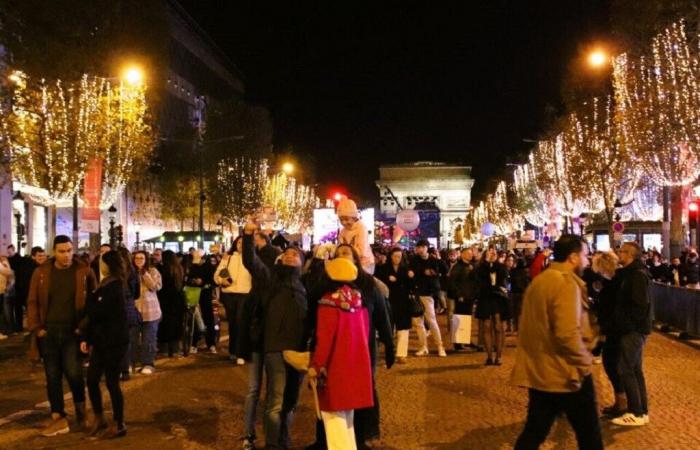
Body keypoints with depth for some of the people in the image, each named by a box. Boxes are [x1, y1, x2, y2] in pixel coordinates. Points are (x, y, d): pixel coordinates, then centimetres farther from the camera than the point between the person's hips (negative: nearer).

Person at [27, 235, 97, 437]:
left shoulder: (84, 272, -2)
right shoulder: (41, 272, 3)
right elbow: (32, 302, 5)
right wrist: (36, 328, -3)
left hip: (72, 331, -2)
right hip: (49, 331, 3)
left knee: (73, 372, -9)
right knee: (52, 375, 7)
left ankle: (80, 408, 19)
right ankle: (58, 419, 17)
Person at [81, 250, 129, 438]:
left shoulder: (115, 287, -15)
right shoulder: (107, 285, 13)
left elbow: (95, 312, -17)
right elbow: (95, 313, 13)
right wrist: (87, 339, 8)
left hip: (115, 342, -9)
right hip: (102, 341, 9)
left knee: (111, 383, 0)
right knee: (91, 380, 11)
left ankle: (119, 425, 12)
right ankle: (99, 418, 27)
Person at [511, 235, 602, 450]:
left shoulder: (539, 281, 11)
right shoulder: (566, 283, -18)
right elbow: (568, 333, -27)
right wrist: (584, 360, -13)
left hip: (538, 371, 8)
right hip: (566, 373, -8)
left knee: (534, 433, 12)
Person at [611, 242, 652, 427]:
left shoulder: (637, 275, -17)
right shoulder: (630, 273, 13)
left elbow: (640, 304, -23)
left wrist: (627, 322, -17)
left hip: (634, 329, -10)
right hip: (634, 328, 10)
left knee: (625, 370, -7)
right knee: (635, 370, 13)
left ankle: (636, 413, -1)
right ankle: (642, 411, 20)